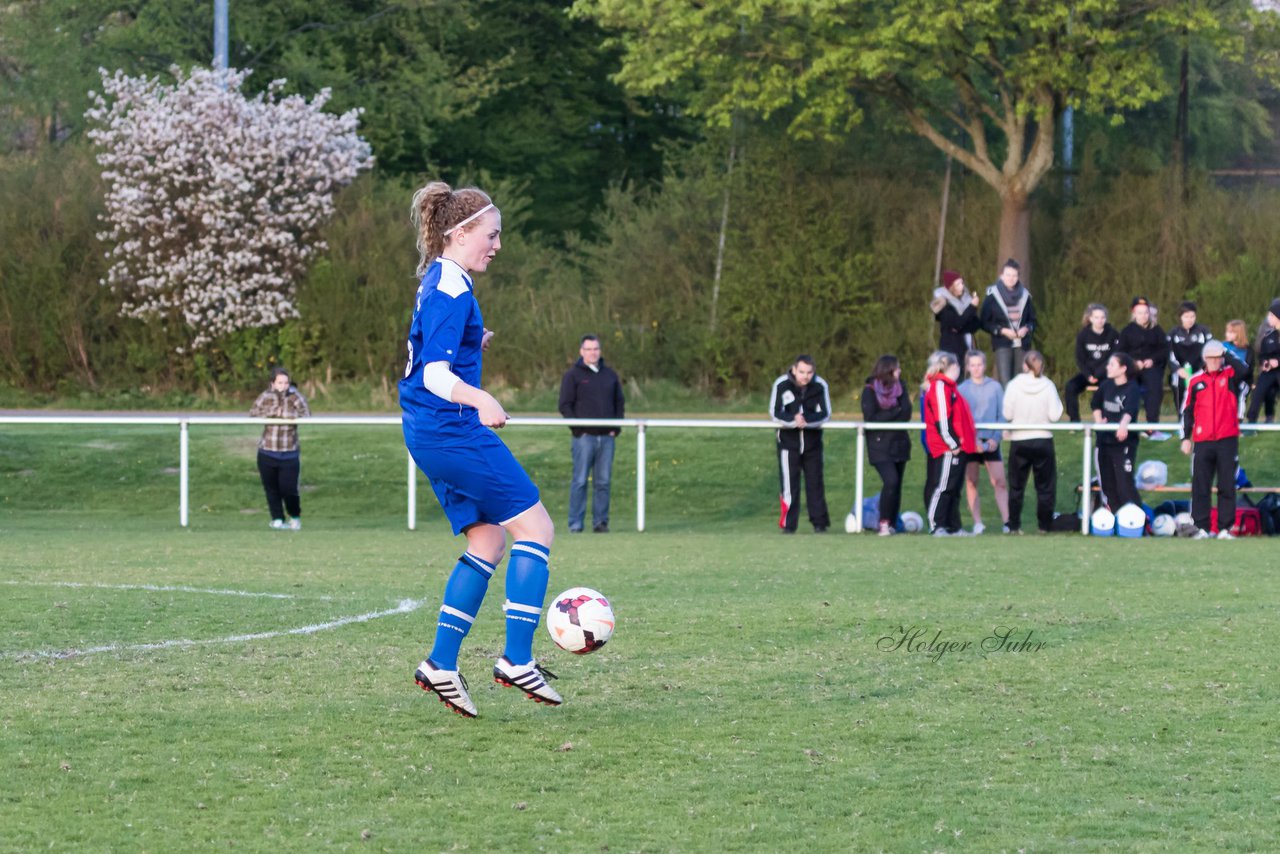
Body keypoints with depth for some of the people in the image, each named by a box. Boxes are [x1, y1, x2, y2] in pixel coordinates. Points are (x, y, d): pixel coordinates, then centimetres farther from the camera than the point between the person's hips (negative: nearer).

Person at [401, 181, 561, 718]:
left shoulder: (439, 282, 14)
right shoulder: (451, 292, -17)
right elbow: (434, 375, -27)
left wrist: (473, 347, 41)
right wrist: (481, 400, -41)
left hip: (433, 435, 10)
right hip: (453, 431, -10)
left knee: (487, 543, 11)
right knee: (536, 528, -6)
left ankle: (441, 665, 8)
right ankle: (517, 660, -9)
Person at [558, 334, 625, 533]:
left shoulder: (610, 375, 15)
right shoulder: (573, 375, 2)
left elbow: (619, 403, 18)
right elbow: (565, 405, -1)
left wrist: (616, 427, 5)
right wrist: (577, 428, -11)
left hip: (607, 436, 4)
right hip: (584, 436, -4)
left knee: (604, 481, 4)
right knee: (580, 481, -5)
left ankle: (601, 521, 9)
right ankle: (575, 524, -3)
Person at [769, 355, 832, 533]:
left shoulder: (820, 386, -11)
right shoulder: (781, 384, -14)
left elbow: (825, 414, -10)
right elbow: (775, 413, -12)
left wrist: (805, 420, -27)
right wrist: (793, 420, -30)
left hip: (812, 441, 2)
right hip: (788, 440, -2)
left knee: (815, 482, 5)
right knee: (789, 483, -5)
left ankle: (819, 523, 12)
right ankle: (788, 525, 1)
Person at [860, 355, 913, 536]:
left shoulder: (900, 388, 6)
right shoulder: (870, 390, -6)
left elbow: (906, 415, -4)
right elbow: (870, 418, -14)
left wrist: (884, 417, -15)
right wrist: (896, 412, -11)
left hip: (899, 444, 5)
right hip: (879, 446, -5)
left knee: (896, 485, 3)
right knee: (890, 481, -20)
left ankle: (892, 525, 10)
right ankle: (884, 523, -12)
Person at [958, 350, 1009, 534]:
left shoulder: (995, 387, 4)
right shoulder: (962, 389, 3)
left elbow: (1002, 415, 4)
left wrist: (995, 438, -9)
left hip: (990, 441, 0)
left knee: (999, 481, -8)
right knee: (971, 483, 1)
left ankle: (1006, 521, -11)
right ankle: (977, 523, 5)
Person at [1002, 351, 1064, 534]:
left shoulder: (1014, 385, -8)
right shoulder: (1048, 386, -7)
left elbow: (1007, 415, -7)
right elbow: (1054, 415, -9)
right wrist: (1058, 402, 8)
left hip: (1019, 441, 0)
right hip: (1043, 440, 0)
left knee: (1016, 486, 9)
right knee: (1045, 486, 8)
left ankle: (1014, 526, 7)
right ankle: (1045, 525, 8)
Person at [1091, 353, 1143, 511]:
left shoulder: (1132, 388, -14)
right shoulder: (1106, 385, 4)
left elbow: (1130, 409, -34)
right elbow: (1095, 404, 24)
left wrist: (1124, 424, -52)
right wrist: (1098, 421, 8)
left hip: (1124, 442, -7)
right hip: (1104, 440, 7)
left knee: (1125, 483, -14)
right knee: (1107, 483, 11)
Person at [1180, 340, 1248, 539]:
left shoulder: (1230, 376, 6)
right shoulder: (1195, 381, 10)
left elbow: (1242, 370, -18)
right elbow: (1187, 411, 12)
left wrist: (1226, 355, -5)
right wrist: (1186, 438, 6)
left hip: (1227, 440, -1)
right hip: (1202, 441, 1)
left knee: (1227, 486, -1)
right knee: (1200, 486, 0)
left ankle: (1225, 528, 2)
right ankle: (1202, 528, 4)